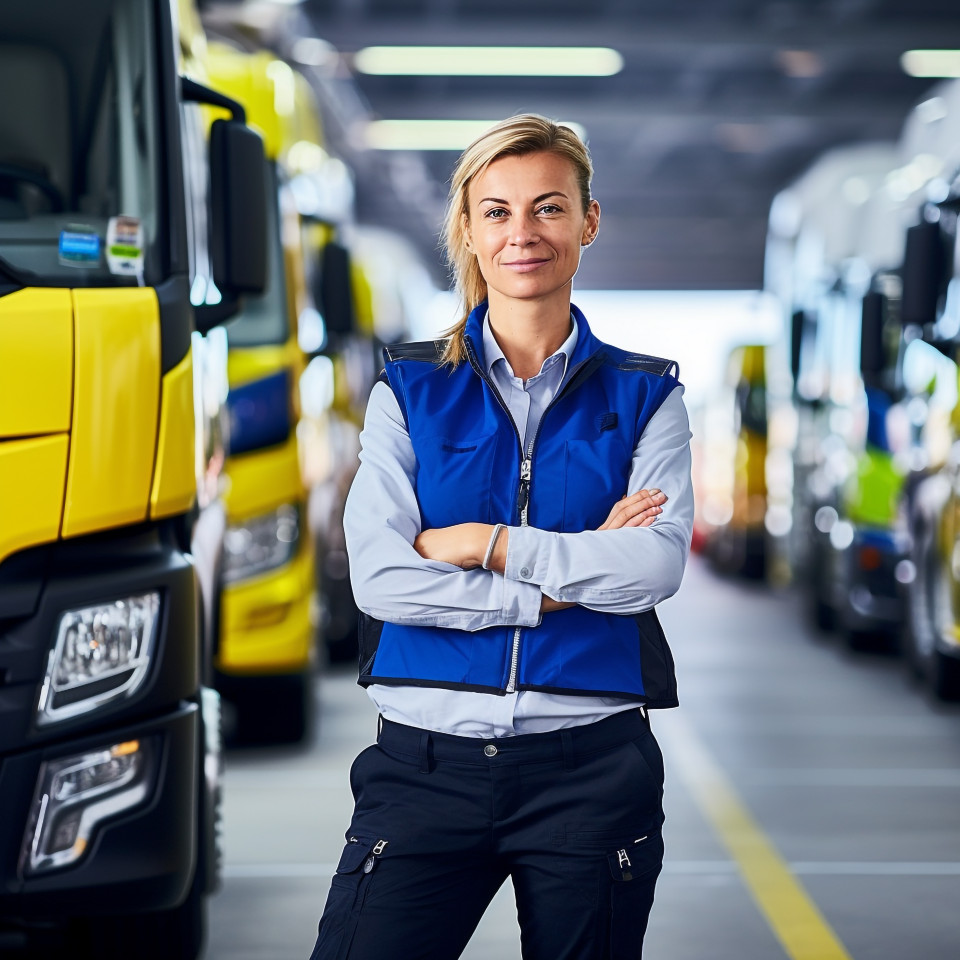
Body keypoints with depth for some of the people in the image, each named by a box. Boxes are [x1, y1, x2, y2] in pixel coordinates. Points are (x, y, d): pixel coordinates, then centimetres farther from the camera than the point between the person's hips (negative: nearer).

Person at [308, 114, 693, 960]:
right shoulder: (410, 390, 7)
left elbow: (657, 564, -8)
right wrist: (577, 574, -10)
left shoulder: (645, 397, 8)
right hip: (430, 755, 0)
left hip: (591, 764, 0)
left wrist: (485, 544, -10)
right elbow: (378, 577, -7)